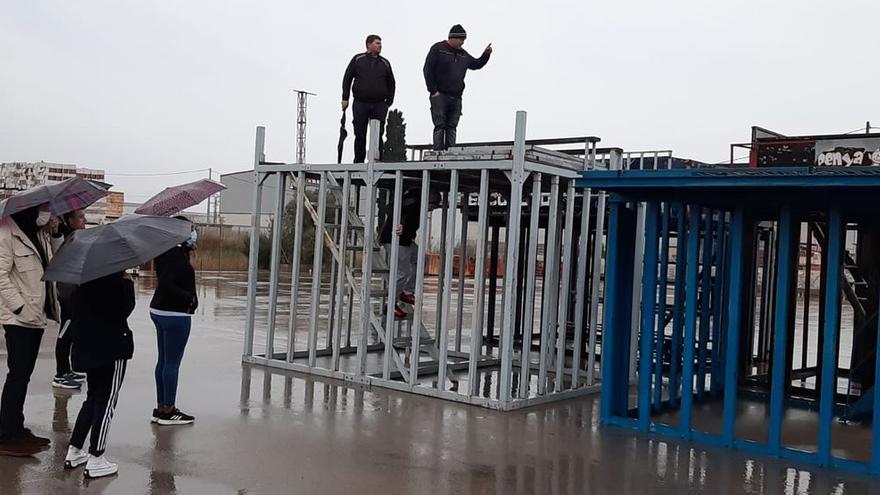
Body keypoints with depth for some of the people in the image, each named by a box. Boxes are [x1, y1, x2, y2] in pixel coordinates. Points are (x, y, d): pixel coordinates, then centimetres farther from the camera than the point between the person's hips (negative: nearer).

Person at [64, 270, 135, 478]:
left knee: (93, 397, 21)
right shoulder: (114, 277, -19)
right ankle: (95, 460, 5)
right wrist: (128, 283, -7)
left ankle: (74, 451, 24)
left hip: (85, 346, 8)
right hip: (112, 346, -8)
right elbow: (125, 309, -17)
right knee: (107, 401, 2)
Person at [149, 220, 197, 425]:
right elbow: (167, 285, -25)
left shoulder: (166, 252, 10)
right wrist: (189, 297, -15)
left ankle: (161, 408, 22)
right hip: (175, 314, -10)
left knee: (164, 360, 14)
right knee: (172, 362, -2)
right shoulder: (176, 255, -19)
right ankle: (168, 411, 5)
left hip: (159, 310, 10)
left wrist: (188, 249, 5)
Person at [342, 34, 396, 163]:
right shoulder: (358, 59, 7)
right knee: (360, 135, 1)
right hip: (360, 104, -1)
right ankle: (358, 163, 8)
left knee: (378, 136, -3)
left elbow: (391, 84, 18)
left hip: (379, 105, 1)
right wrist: (345, 98, 1)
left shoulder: (385, 63, 12)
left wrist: (389, 102, 8)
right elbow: (347, 79, 8)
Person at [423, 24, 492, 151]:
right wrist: (433, 90, -11)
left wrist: (486, 55, 9)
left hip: (456, 98, 5)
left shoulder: (463, 54, 17)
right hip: (439, 95, -5)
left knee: (452, 127, 4)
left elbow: (476, 64, 27)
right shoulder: (438, 49, 0)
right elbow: (427, 70, -5)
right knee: (440, 126, -7)